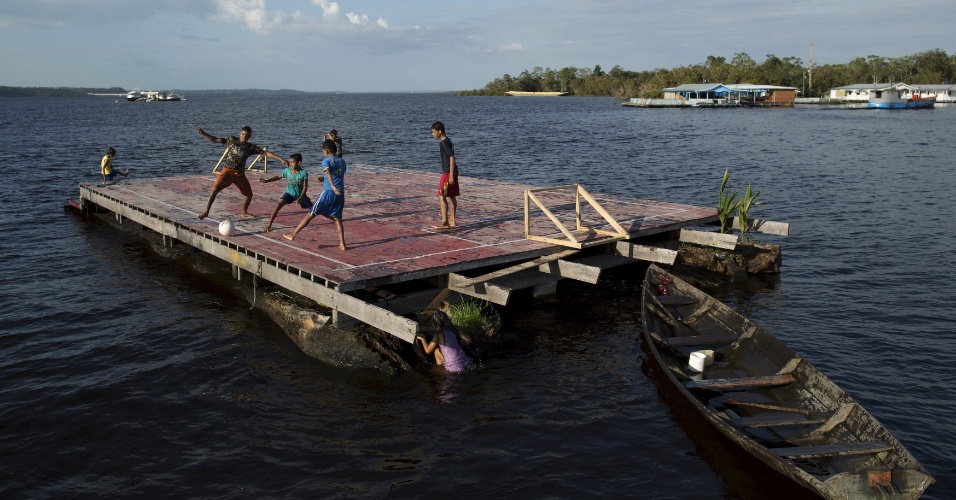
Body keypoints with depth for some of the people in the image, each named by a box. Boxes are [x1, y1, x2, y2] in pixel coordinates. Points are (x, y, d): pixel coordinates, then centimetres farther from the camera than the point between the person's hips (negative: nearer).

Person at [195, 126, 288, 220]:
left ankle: (244, 213, 29)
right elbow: (215, 140, 8)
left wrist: (281, 159, -6)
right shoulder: (231, 139, 4)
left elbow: (266, 153, 0)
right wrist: (203, 133, -4)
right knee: (215, 189, -18)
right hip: (228, 171, -3)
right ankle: (206, 211, -7)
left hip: (240, 173, 3)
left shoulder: (251, 147, 5)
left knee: (249, 194, 7)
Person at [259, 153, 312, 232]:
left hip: (300, 195, -1)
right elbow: (278, 177, 4)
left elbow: (305, 187, -17)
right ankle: (269, 225, -17)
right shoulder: (286, 171, -16)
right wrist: (266, 180, -6)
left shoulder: (303, 173, -22)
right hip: (289, 193, 1)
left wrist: (300, 198, -26)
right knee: (278, 205, -23)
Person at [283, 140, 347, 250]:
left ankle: (292, 235, 10)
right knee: (337, 218, 12)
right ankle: (342, 244, 2)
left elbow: (328, 172, -23)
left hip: (328, 193, -5)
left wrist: (332, 186, -39)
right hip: (340, 194, 5)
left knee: (310, 214, 3)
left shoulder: (326, 161, -3)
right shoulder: (342, 161, 14)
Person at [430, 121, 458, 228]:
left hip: (448, 172, -10)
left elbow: (452, 158, -21)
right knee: (451, 196, 12)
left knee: (442, 196, -9)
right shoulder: (447, 141, 14)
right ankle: (452, 221, 18)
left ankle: (444, 222, -10)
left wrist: (451, 175, -23)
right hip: (451, 171, 10)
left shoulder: (444, 143, -16)